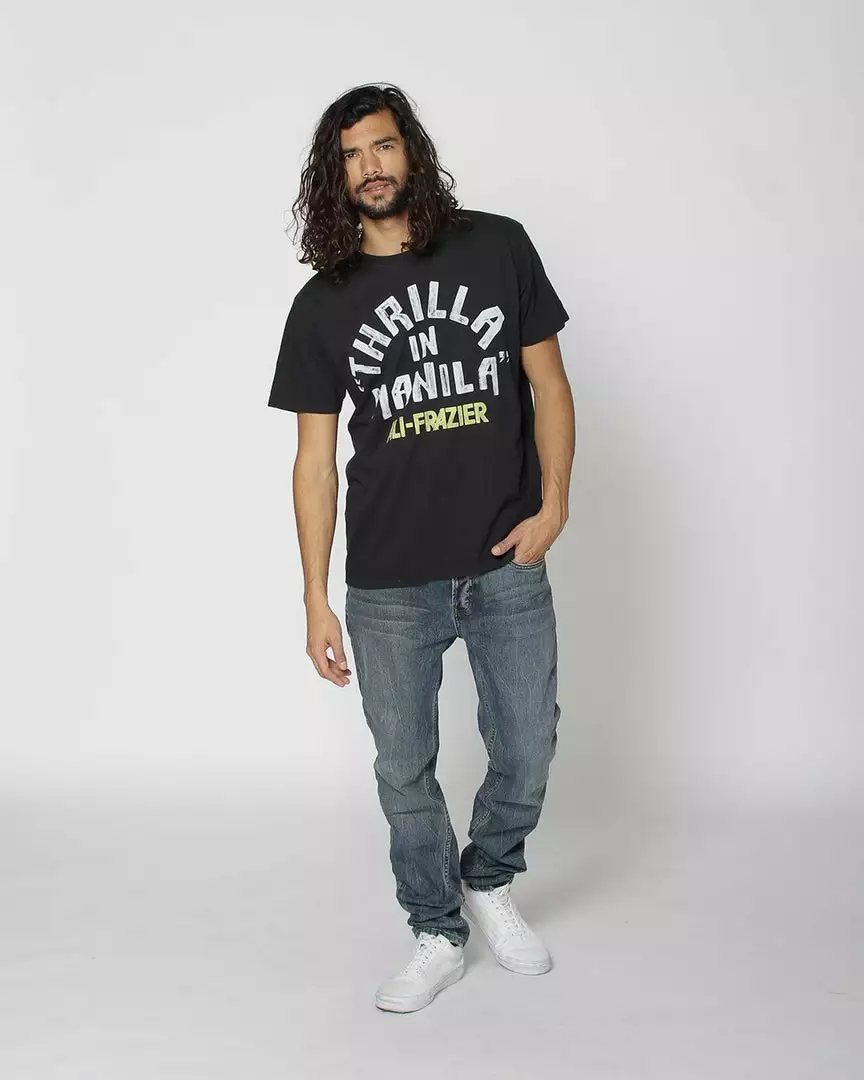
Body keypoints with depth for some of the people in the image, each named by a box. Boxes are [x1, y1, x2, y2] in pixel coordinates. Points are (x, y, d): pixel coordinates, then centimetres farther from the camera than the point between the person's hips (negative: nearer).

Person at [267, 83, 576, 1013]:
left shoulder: (498, 247, 0)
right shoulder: (321, 307, 1)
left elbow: (548, 380, 5)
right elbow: (315, 457, 2)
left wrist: (554, 504, -6)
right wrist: (316, 600, 0)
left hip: (508, 570, 0)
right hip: (390, 587, 0)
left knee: (528, 753, 11)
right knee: (405, 770, 10)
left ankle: (488, 885, 41)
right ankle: (437, 936, 32)